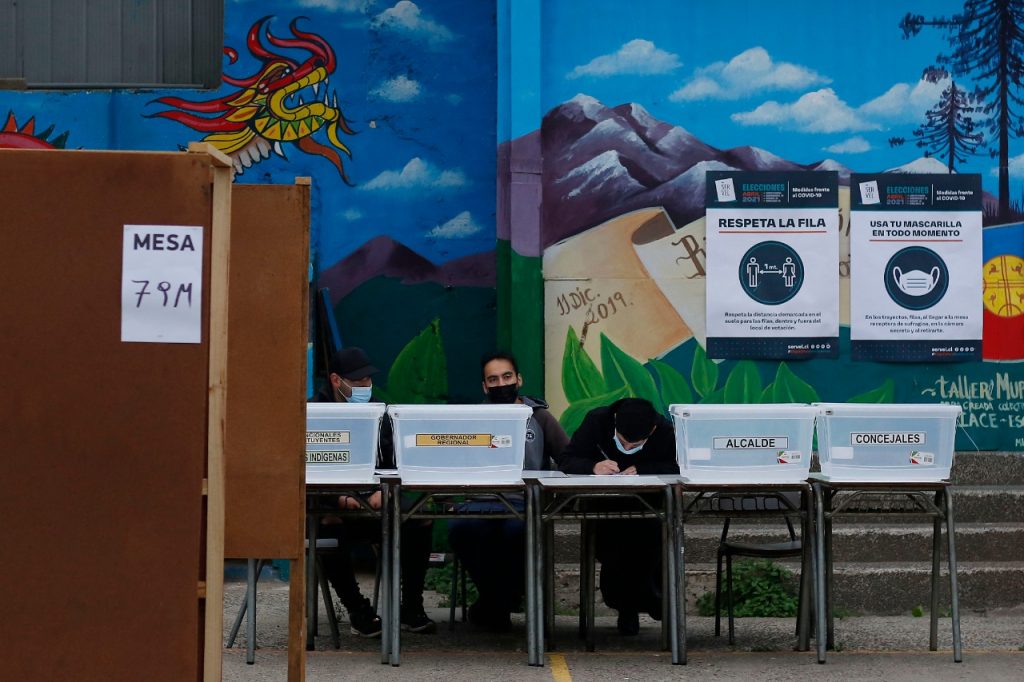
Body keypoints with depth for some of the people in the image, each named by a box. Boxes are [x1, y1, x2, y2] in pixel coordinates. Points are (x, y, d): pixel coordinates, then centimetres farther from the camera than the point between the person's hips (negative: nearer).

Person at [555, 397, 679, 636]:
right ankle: (626, 606, -2)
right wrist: (593, 467, -37)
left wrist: (641, 469, -34)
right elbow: (565, 461, -16)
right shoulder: (597, 421, -12)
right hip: (604, 505, 0)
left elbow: (677, 468, -22)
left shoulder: (664, 430, -12)